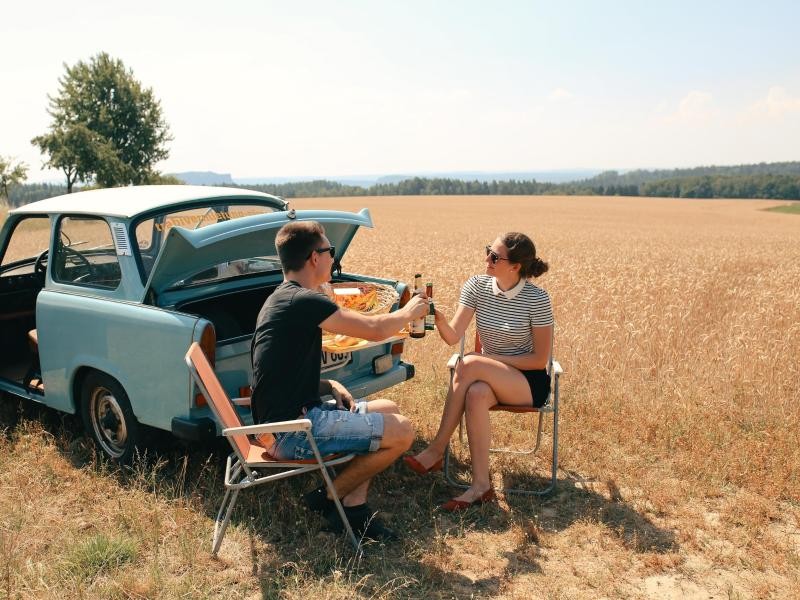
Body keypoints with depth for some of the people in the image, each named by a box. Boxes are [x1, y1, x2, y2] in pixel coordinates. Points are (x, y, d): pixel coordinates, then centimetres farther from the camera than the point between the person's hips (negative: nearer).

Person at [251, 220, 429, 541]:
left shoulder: (281, 300, 13)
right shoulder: (303, 301, -19)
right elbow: (374, 329, -15)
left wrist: (330, 386, 4)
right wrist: (408, 311, 6)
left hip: (289, 416, 10)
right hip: (291, 433, -10)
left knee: (387, 409, 16)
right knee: (401, 431, -10)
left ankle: (353, 506, 12)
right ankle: (329, 496, 6)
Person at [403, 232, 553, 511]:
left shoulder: (537, 299, -15)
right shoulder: (476, 286, -4)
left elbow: (540, 359, -12)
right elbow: (453, 336, -11)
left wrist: (492, 358, -17)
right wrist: (438, 318, -33)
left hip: (529, 382, -4)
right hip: (489, 377, 4)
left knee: (468, 365, -31)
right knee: (476, 394, -34)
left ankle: (436, 451, -22)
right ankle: (481, 485, -26)